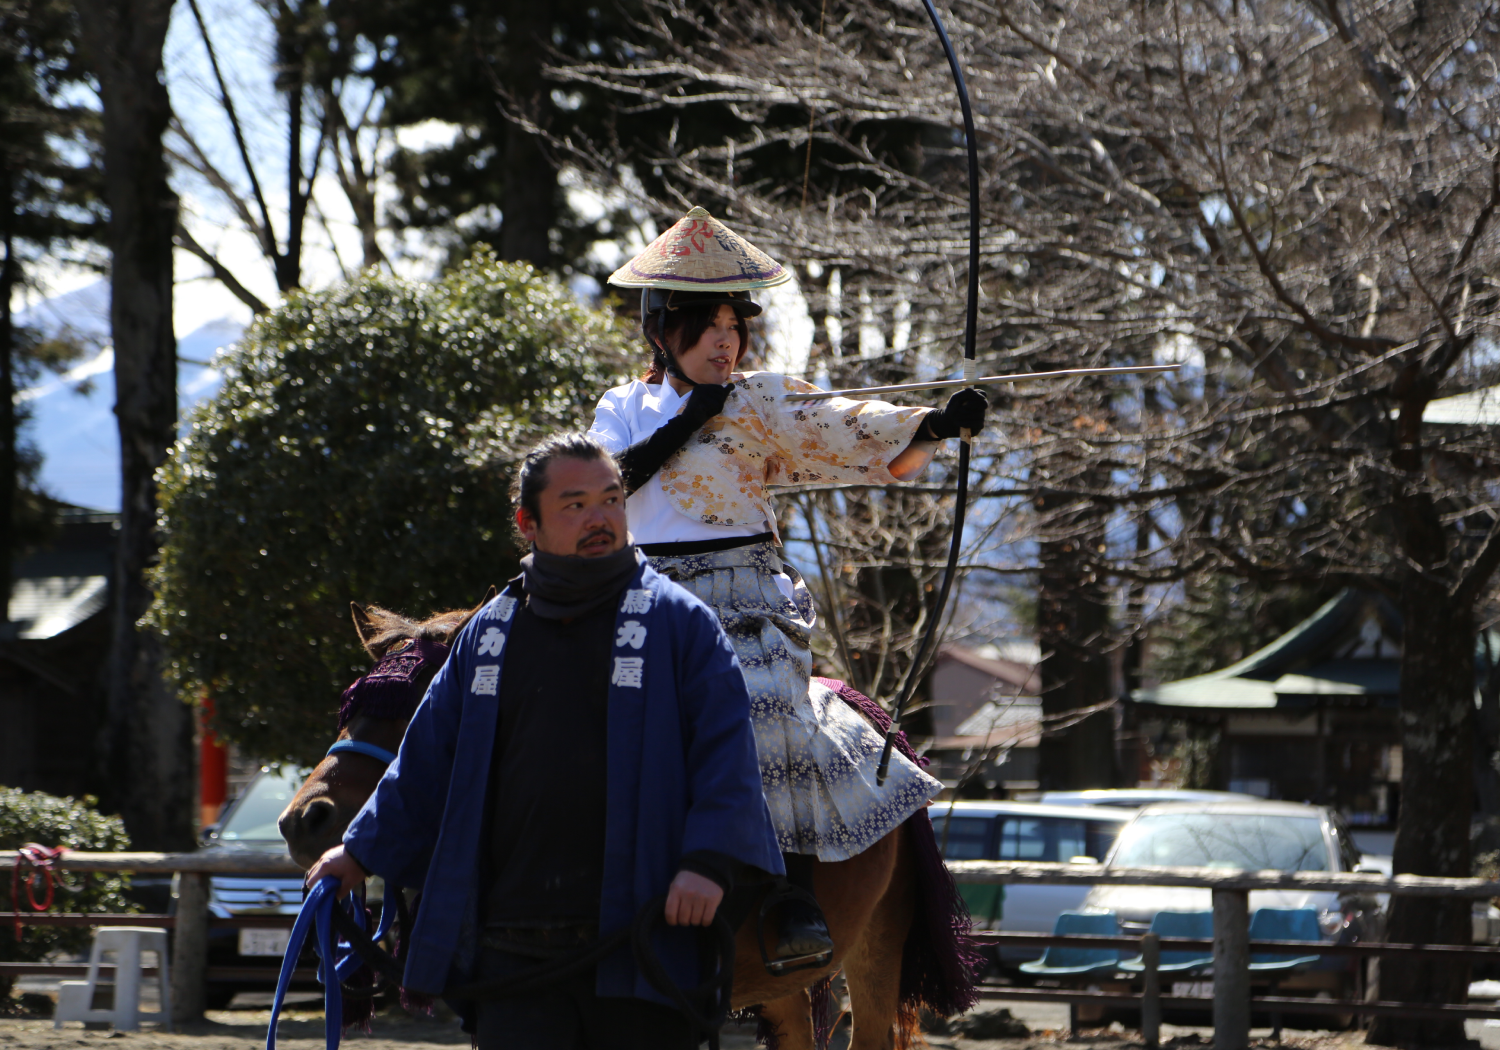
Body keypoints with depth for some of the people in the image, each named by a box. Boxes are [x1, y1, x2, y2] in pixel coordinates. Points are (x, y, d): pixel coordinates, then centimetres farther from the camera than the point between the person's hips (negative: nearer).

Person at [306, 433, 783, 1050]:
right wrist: (362, 853, 23)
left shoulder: (679, 622, 4)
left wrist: (709, 860, -16)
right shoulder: (488, 635, 15)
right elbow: (427, 761, 23)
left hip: (639, 945, -3)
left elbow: (726, 750, -3)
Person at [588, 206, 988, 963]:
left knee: (768, 704, -27)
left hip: (744, 601, -3)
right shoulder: (624, 409, 12)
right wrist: (685, 424, -10)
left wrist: (935, 424, -26)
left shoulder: (760, 404, 3)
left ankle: (799, 893, -24)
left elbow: (849, 432, -10)